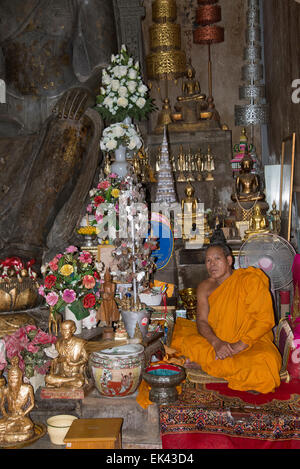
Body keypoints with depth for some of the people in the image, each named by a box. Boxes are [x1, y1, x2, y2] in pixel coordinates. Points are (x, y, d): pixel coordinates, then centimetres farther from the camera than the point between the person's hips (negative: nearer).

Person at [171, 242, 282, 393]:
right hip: (215, 340, 4)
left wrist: (238, 346, -22)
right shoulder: (205, 287, 4)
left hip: (252, 341, -4)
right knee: (177, 329, -8)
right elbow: (201, 321, -2)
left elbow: (265, 320, -15)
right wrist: (216, 342, -23)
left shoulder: (250, 280, -12)